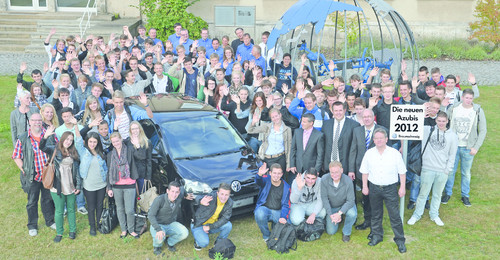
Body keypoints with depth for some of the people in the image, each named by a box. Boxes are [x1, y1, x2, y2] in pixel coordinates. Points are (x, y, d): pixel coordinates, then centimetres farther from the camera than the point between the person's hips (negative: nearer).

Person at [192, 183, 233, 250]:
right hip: (199, 225, -4)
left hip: (213, 225, 5)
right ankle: (198, 240, 10)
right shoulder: (212, 197, -28)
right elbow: (198, 198, -44)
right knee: (204, 243, -27)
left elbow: (225, 218, -14)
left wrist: (210, 227, -22)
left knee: (228, 225, -21)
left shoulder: (229, 203, -12)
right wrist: (201, 201, -70)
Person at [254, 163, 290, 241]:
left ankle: (275, 225, 17)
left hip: (278, 211, 2)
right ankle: (266, 236, -7)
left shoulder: (286, 187, 1)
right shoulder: (266, 180, -5)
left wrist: (284, 217, -19)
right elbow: (258, 181, -30)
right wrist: (259, 174, -55)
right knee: (259, 215, -35)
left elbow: (286, 205, 0)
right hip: (264, 208, -2)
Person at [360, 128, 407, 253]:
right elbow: (365, 171, 7)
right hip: (374, 188, 3)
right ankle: (376, 236, 30)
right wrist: (365, 186, 5)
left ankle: (400, 240, 10)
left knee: (395, 215, -2)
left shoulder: (395, 153, -6)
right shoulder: (369, 153, 0)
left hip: (390, 188, -2)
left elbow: (402, 172, 0)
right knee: (376, 214, 14)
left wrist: (402, 187, -2)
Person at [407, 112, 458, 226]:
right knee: (423, 193, 6)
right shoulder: (427, 130, 0)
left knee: (437, 194, 14)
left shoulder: (453, 136, 3)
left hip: (442, 171, 1)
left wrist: (447, 170, 0)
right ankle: (417, 214, 21)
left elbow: (452, 155, 6)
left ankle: (434, 215, 31)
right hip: (427, 169, -1)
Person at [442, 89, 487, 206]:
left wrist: (476, 147, -7)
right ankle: (447, 193, 23)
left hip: (468, 148, -1)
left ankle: (465, 195, 25)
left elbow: (483, 131, -1)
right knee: (450, 170, 7)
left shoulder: (478, 111, -6)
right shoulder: (454, 108, -3)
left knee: (466, 173, 10)